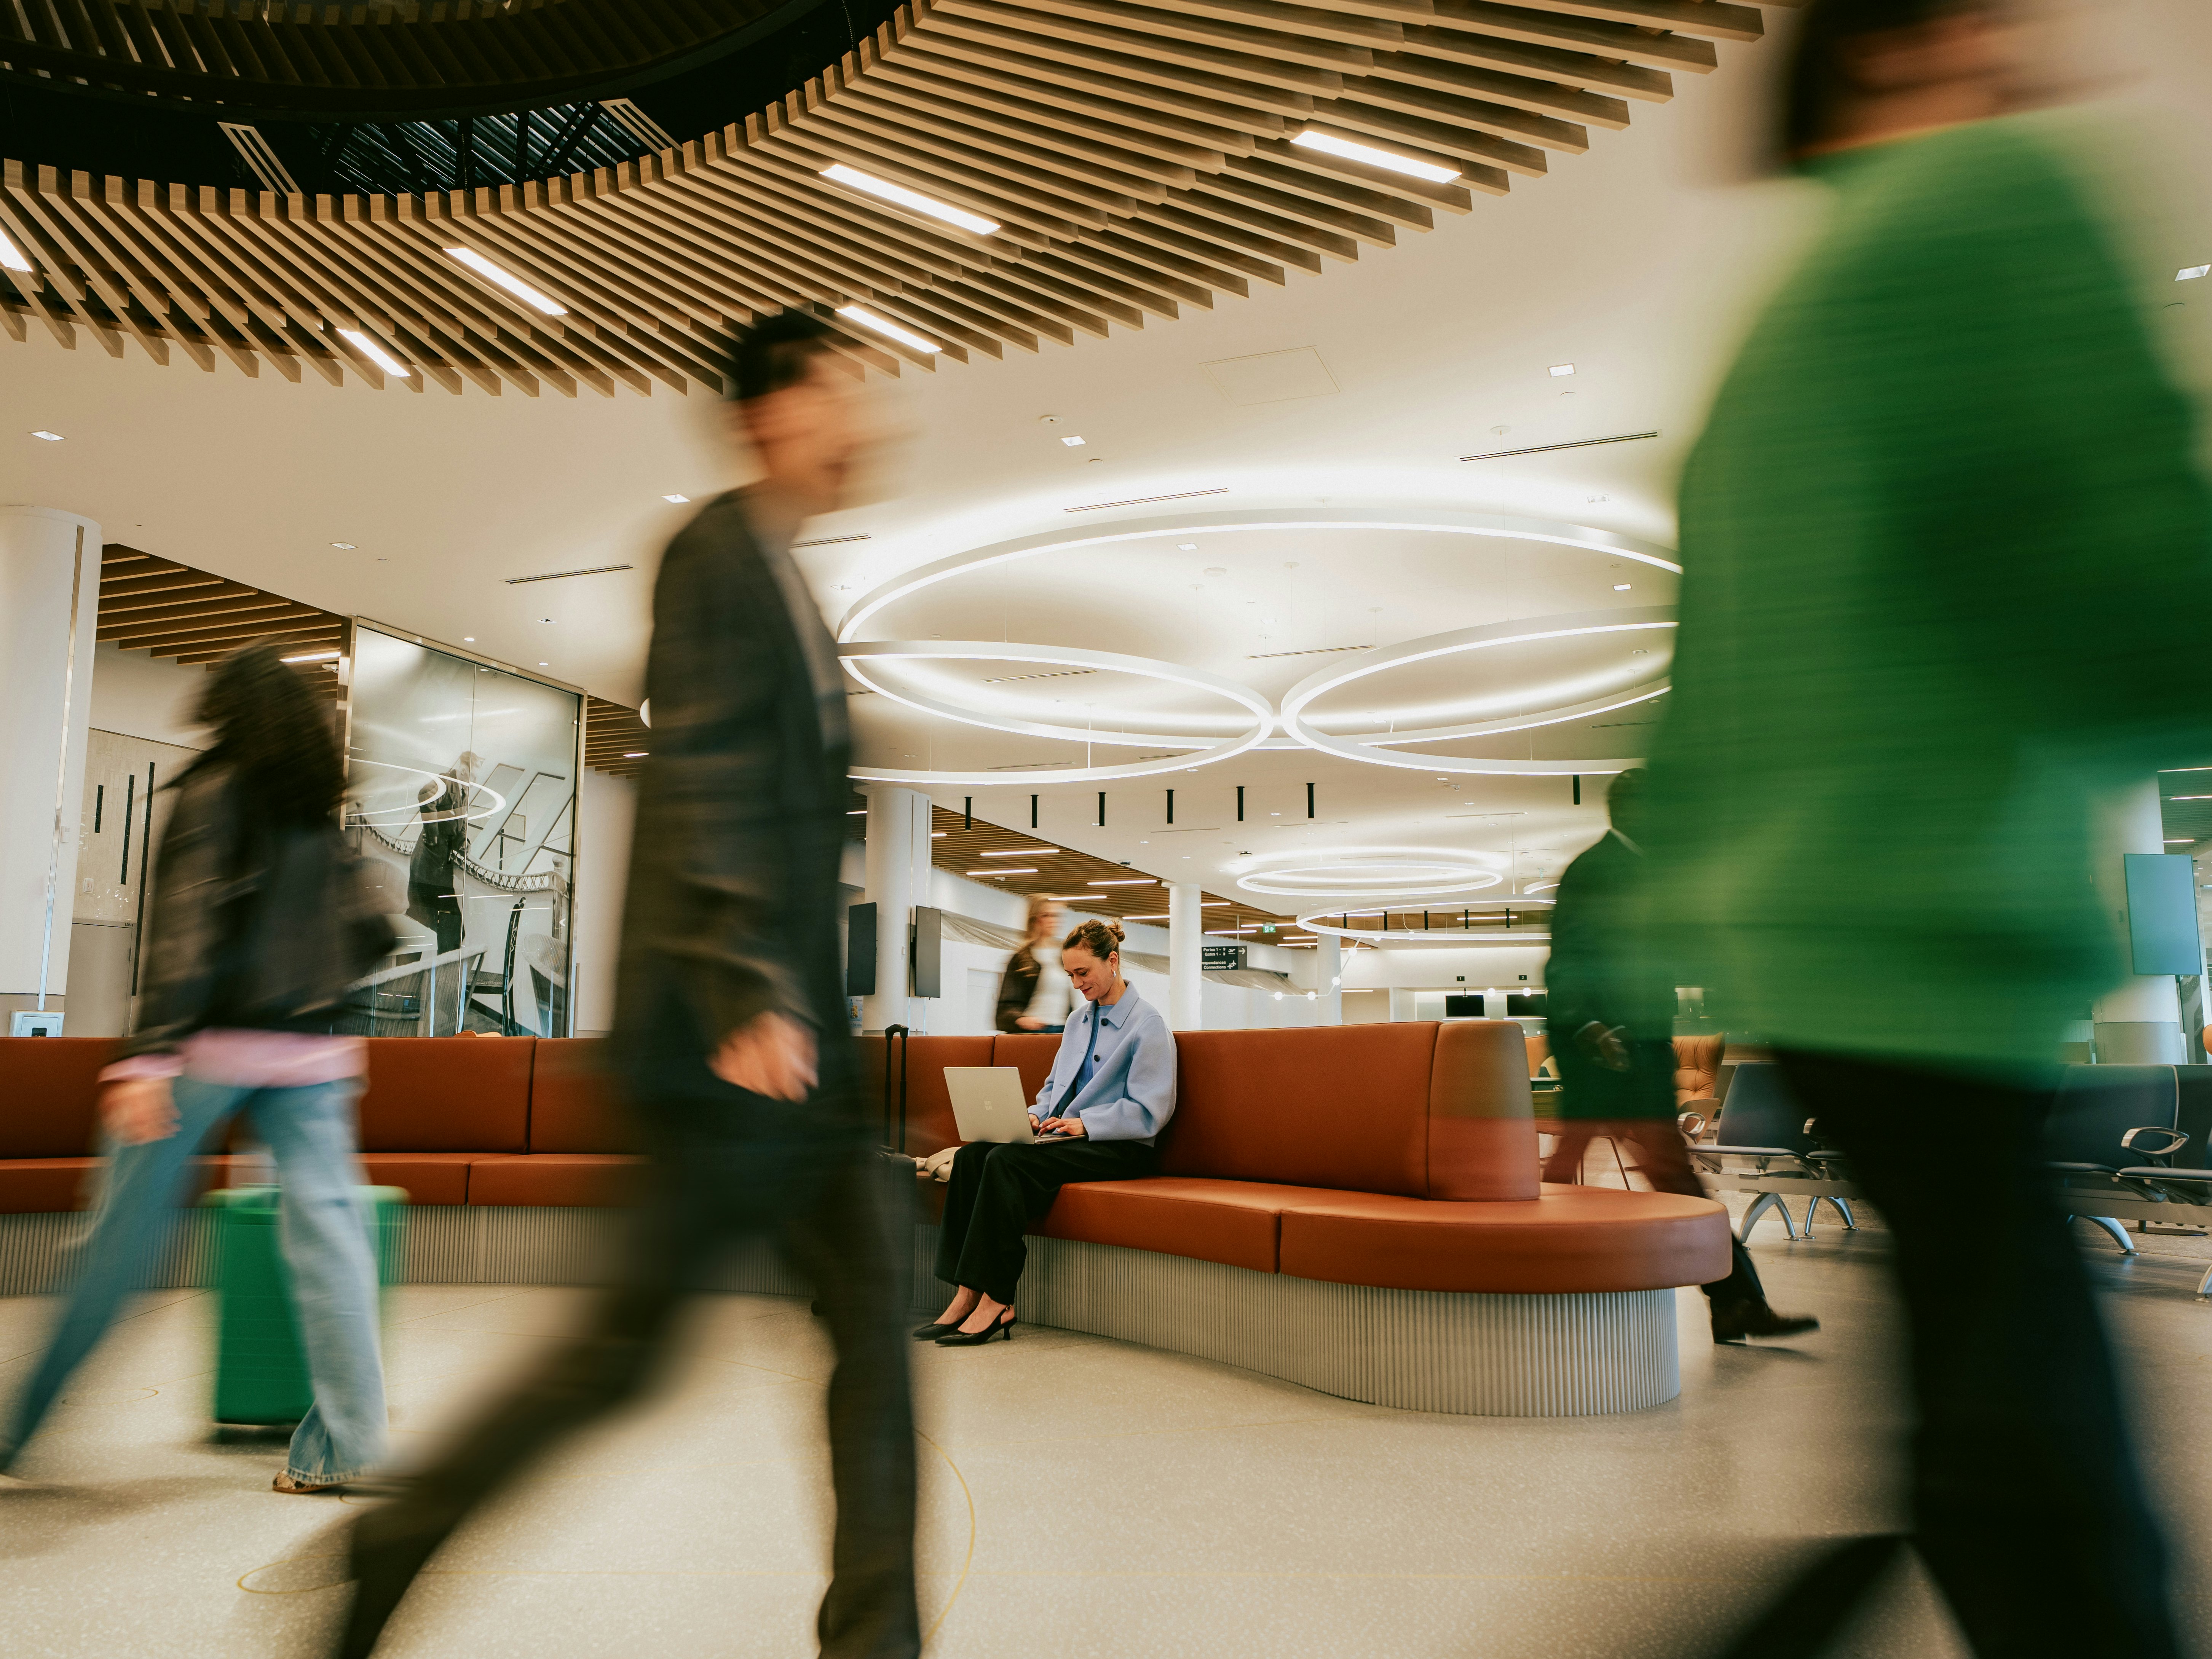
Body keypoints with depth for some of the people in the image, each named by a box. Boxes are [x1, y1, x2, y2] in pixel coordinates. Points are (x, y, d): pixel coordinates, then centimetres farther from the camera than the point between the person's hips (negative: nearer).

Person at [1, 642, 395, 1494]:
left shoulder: (216, 790, -2)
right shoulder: (319, 815, 14)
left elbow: (187, 923, -14)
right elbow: (368, 933, 13)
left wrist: (149, 1054, -19)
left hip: (211, 1042, -4)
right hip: (309, 1051, 4)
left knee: (120, 1238, 7)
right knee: (326, 1228, -1)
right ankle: (345, 1442, -2)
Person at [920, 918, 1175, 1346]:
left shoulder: (1148, 1025, -6)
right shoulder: (1078, 1020, 20)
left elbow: (1148, 1113, -12)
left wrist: (1084, 1123, -20)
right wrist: (1035, 1114, 3)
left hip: (1119, 1148, -8)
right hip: (1063, 1134, 8)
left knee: (1007, 1161, -30)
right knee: (971, 1156, -18)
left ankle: (996, 1302, -28)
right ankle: (966, 1294, -24)